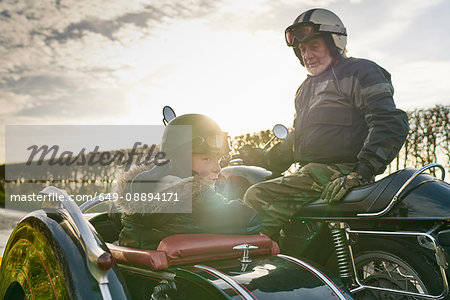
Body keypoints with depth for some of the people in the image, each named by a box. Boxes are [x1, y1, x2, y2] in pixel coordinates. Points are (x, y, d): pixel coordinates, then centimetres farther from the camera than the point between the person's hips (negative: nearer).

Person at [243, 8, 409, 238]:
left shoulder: (359, 72, 0)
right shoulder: (306, 89, 28)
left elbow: (390, 122, -13)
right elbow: (295, 139, 35)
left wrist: (361, 172, -24)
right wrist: (264, 159, 22)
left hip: (339, 171, -10)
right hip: (310, 172, 10)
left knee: (256, 198, -23)